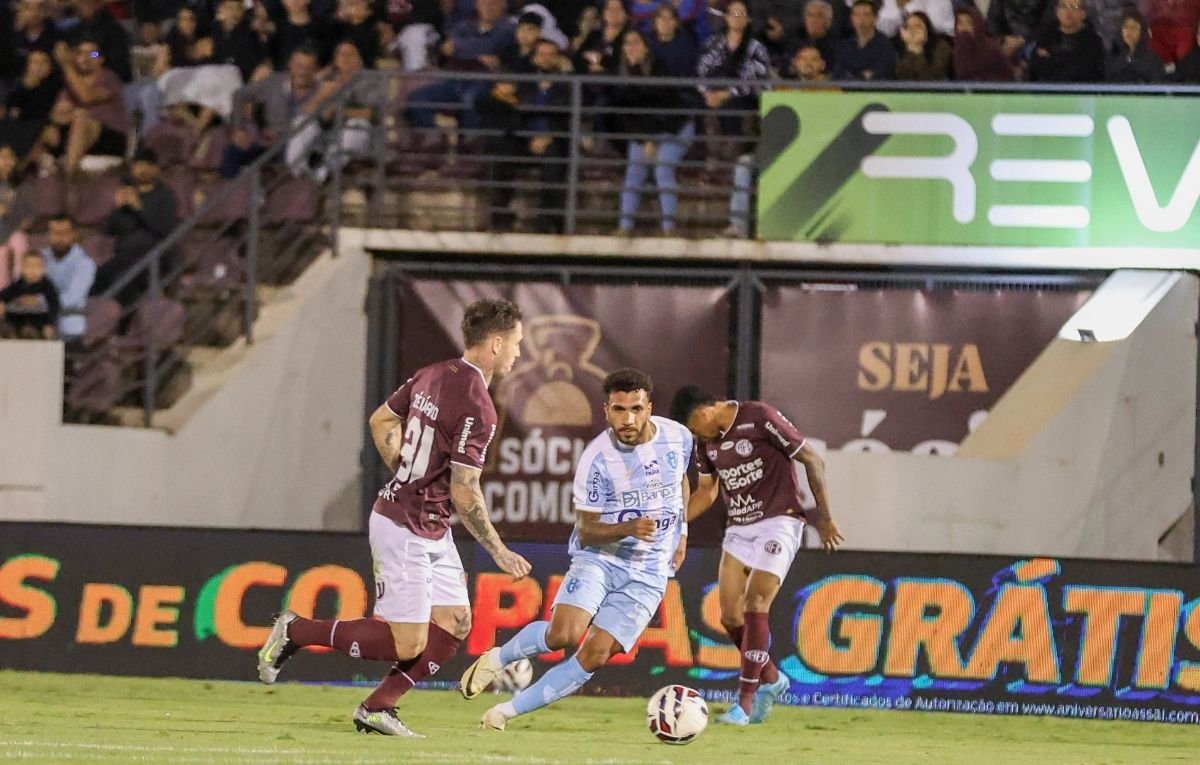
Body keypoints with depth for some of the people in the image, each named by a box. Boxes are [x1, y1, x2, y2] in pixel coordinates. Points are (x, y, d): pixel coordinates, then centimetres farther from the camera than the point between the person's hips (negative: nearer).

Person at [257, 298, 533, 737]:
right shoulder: (477, 408, -23)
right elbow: (464, 494, -23)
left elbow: (381, 422, 18)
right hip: (405, 530, -10)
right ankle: (295, 631, 4)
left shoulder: (434, 376, 4)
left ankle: (377, 708, 12)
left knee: (455, 625, 9)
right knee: (408, 645, -5)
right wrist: (500, 553, -13)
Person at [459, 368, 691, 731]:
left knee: (595, 654, -11)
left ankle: (508, 711, -2)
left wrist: (682, 531, 19)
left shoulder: (678, 438, -4)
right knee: (563, 634, -26)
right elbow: (586, 532, -12)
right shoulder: (597, 459, -16)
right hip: (599, 557, -3)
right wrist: (628, 528, -29)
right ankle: (498, 658, 4)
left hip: (647, 574, 3)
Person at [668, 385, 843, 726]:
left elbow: (813, 461, -10)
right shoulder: (707, 441, 6)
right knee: (730, 614, -1)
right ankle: (770, 679, 21)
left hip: (778, 522, -7)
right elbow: (707, 491, 20)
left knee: (755, 604, -17)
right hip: (739, 529, 7)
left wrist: (824, 517, -9)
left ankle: (745, 702, -15)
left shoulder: (760, 418, -15)